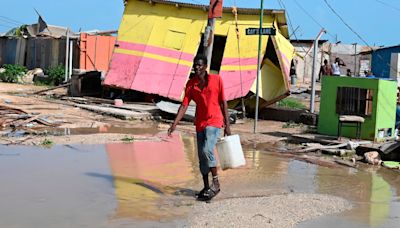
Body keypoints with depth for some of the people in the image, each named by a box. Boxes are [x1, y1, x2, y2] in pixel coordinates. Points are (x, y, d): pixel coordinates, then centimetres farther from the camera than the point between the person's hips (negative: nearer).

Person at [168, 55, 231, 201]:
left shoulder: (216, 80, -4)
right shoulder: (191, 84, 2)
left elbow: (223, 102, 0)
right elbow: (184, 105, -1)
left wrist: (227, 125, -2)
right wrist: (175, 123, -14)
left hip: (214, 121, -4)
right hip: (200, 123, 4)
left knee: (207, 150, -22)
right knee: (202, 157, 8)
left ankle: (216, 183, -8)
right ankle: (206, 187, 21)